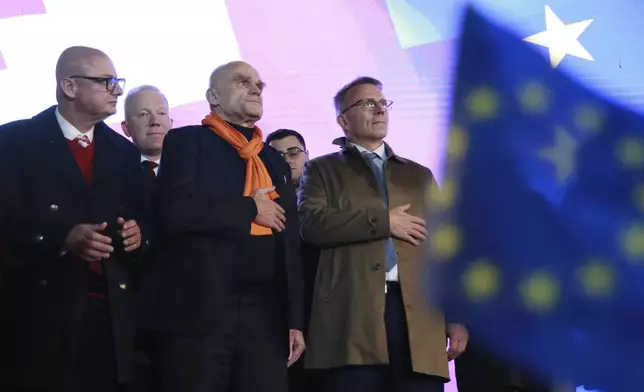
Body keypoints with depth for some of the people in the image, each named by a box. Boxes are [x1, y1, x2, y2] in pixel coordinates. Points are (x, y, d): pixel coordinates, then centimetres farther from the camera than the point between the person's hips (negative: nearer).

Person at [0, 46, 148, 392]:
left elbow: (142, 220, 17)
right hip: (46, 307, -4)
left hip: (112, 311, 4)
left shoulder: (124, 152, 17)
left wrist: (137, 234, -6)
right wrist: (62, 239, -21)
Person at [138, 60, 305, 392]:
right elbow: (175, 210, -14)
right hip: (199, 310, -5)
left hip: (265, 314, 5)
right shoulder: (186, 142, 3)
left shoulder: (275, 161, 21)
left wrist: (294, 319, 12)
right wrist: (250, 210, -6)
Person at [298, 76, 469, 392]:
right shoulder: (323, 170, 16)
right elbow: (312, 222, -5)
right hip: (352, 314, -3)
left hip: (419, 316, 3)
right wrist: (383, 221, -5)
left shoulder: (419, 175, 25)